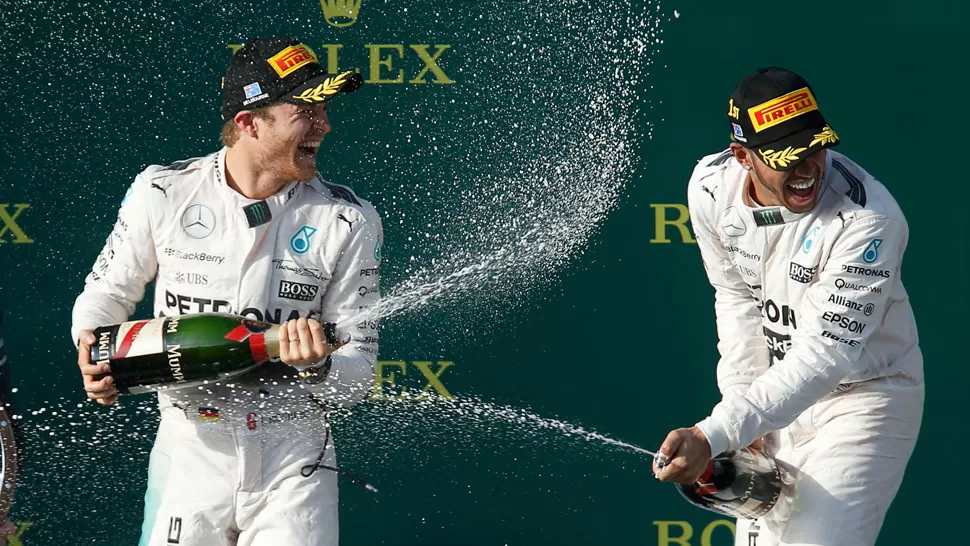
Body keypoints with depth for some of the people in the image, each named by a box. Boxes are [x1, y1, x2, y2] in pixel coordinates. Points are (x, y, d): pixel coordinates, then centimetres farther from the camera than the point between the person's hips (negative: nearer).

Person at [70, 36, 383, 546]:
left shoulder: (348, 222, -4)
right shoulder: (162, 194, -2)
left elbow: (357, 375, -3)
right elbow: (108, 292, 12)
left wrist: (318, 366, -25)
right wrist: (92, 349, -8)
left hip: (292, 465, 0)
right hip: (189, 452, 1)